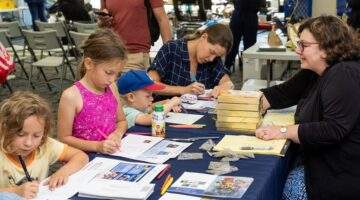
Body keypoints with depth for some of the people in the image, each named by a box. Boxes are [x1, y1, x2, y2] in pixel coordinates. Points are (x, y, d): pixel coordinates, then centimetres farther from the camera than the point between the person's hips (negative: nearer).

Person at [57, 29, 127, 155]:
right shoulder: (71, 96, -12)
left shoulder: (111, 89, 6)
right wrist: (97, 146, -19)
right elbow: (64, 138, -8)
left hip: (112, 154, 6)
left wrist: (117, 134, -3)